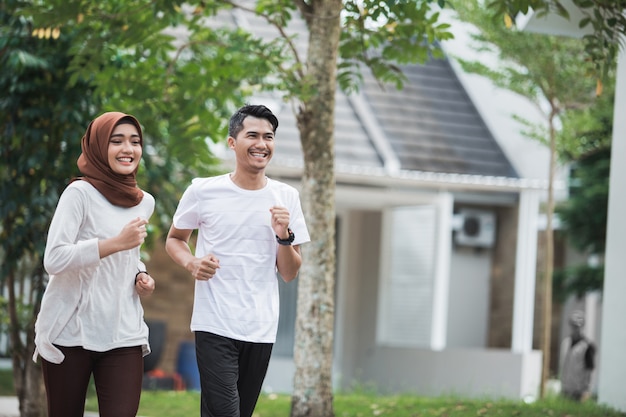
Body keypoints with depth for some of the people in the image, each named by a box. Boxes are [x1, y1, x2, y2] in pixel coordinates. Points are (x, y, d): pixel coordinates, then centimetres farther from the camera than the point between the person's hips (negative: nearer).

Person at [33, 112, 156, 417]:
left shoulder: (144, 203, 11)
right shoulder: (80, 193, -8)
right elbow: (54, 260, -18)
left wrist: (141, 277, 7)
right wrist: (116, 243, -23)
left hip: (123, 335, 4)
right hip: (70, 333, -4)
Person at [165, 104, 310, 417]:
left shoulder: (286, 197, 4)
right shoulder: (203, 191, -3)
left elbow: (289, 274, 7)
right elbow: (174, 239, 12)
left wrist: (284, 235, -12)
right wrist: (191, 263, -9)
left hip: (262, 329, 4)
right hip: (215, 325, -3)